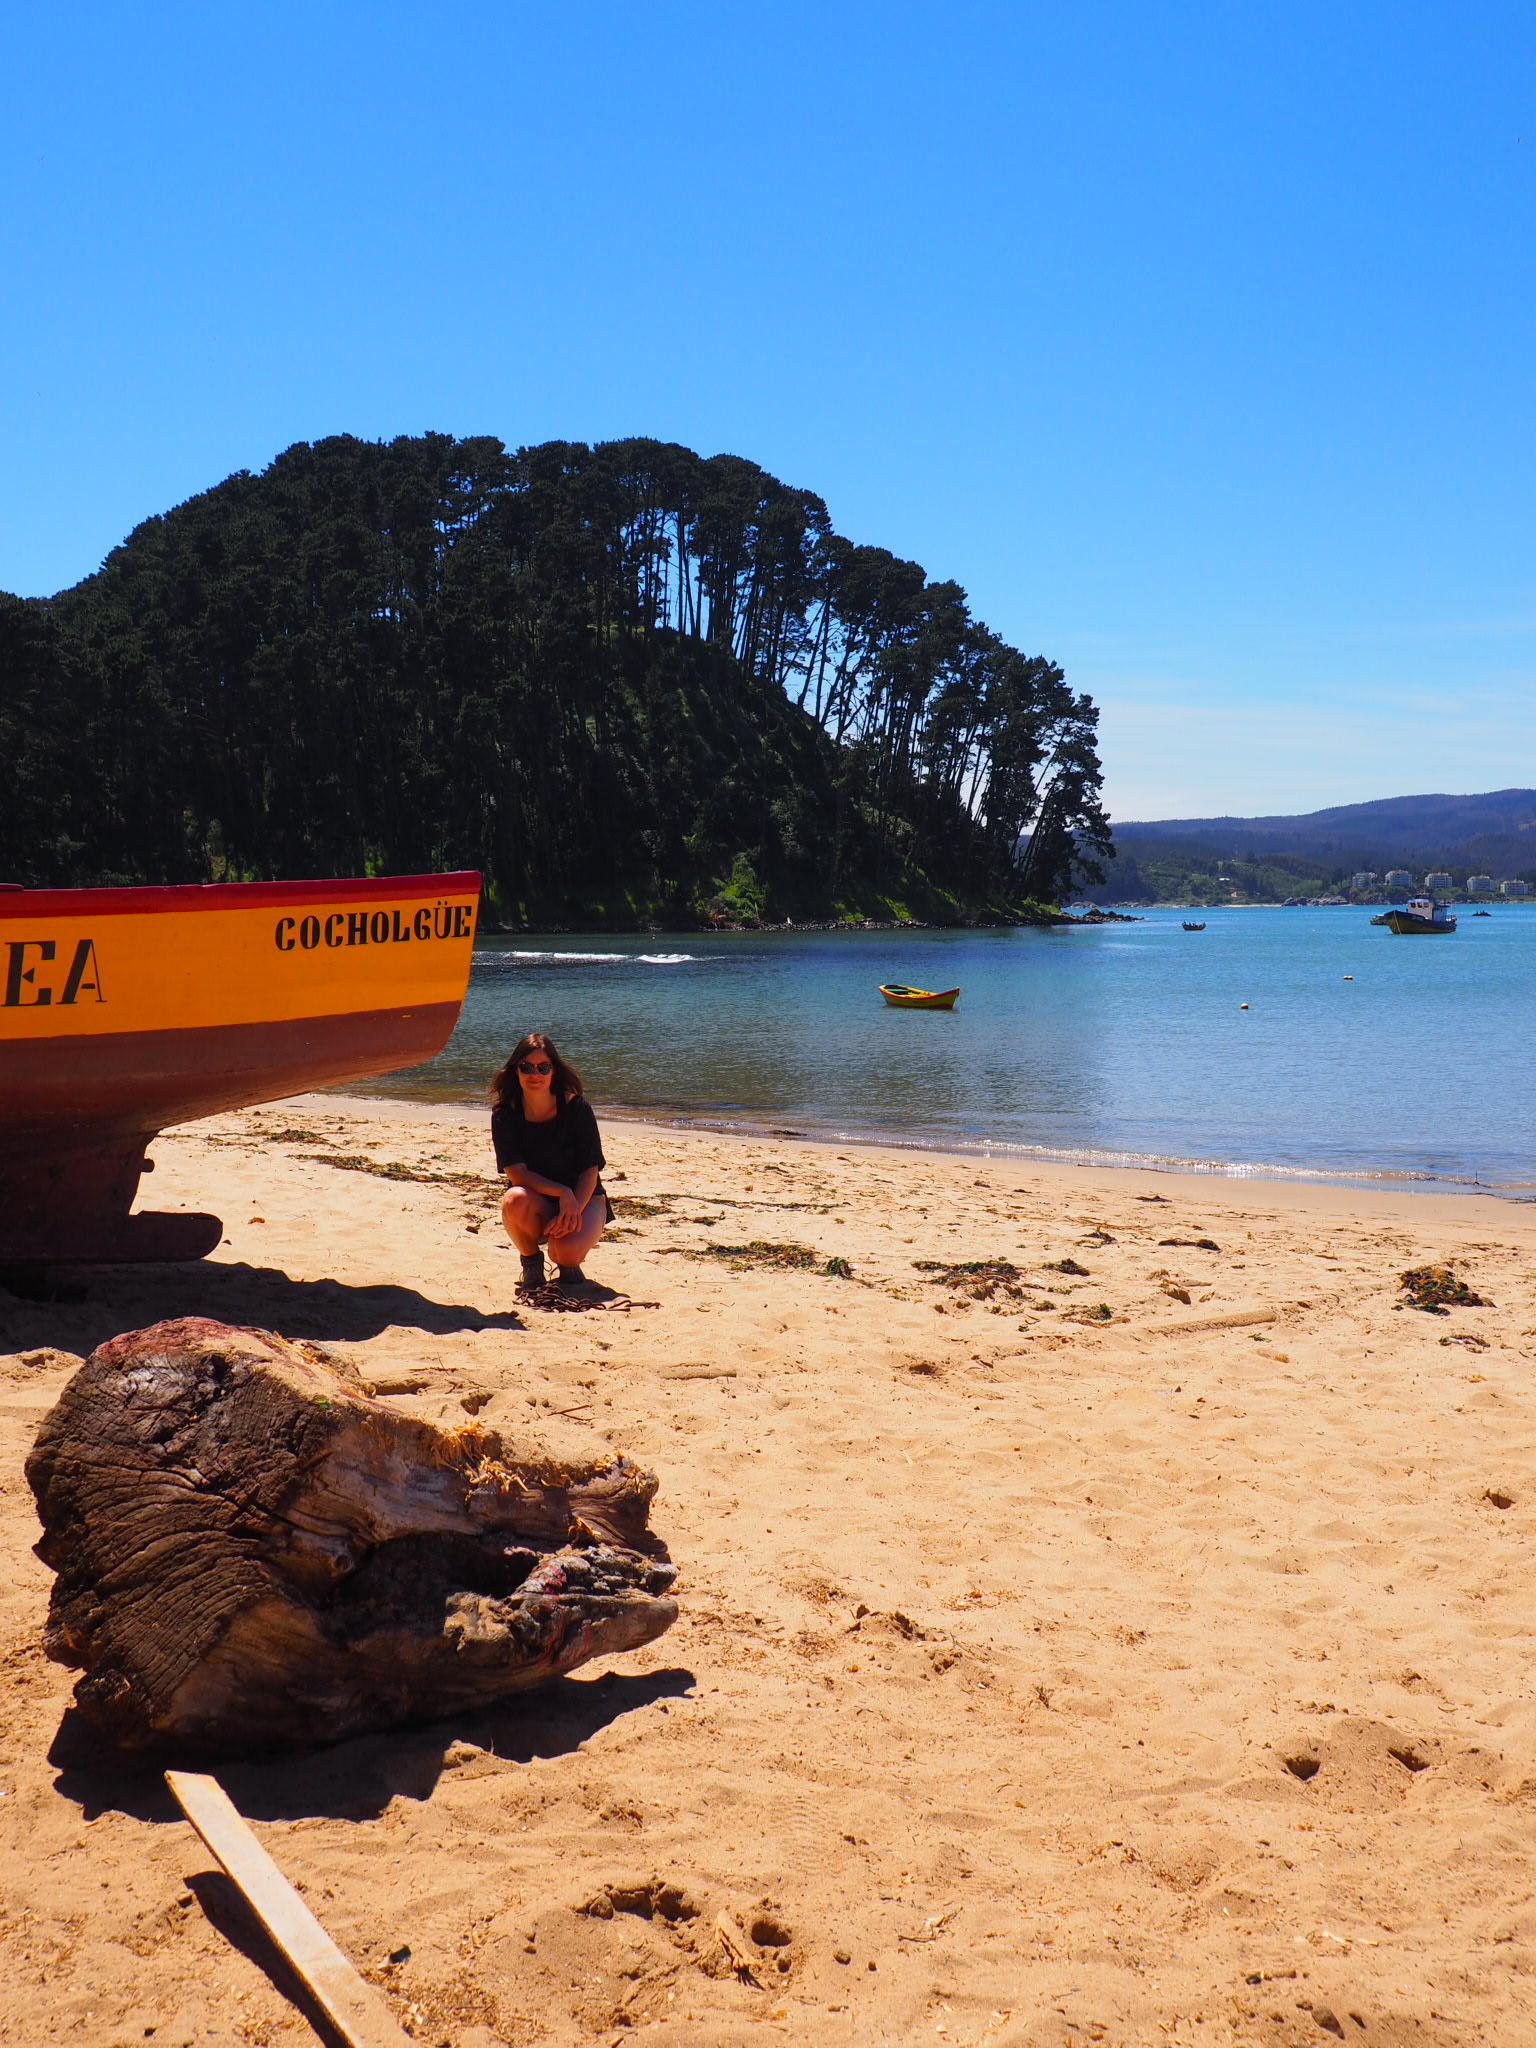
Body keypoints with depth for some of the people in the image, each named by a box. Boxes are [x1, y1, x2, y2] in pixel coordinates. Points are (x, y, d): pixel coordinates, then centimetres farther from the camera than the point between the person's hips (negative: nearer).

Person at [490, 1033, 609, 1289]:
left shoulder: (576, 1108, -13)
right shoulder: (505, 1114, -10)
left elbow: (590, 1171, -12)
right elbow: (516, 1173, -17)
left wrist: (573, 1210, -29)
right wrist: (562, 1193, -29)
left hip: (582, 1198, -1)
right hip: (537, 1203, 1)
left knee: (566, 1250, -32)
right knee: (516, 1200, -35)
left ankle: (569, 1266, 8)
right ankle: (531, 1263, -5)